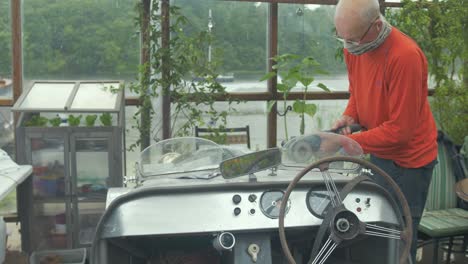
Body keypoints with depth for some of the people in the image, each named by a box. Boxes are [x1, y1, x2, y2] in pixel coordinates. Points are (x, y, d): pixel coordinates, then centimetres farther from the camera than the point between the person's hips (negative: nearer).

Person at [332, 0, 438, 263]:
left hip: (408, 160, -6)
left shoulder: (405, 55, -28)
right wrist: (350, 116, -7)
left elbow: (399, 129, -25)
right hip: (378, 153, 7)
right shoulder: (354, 47, -5)